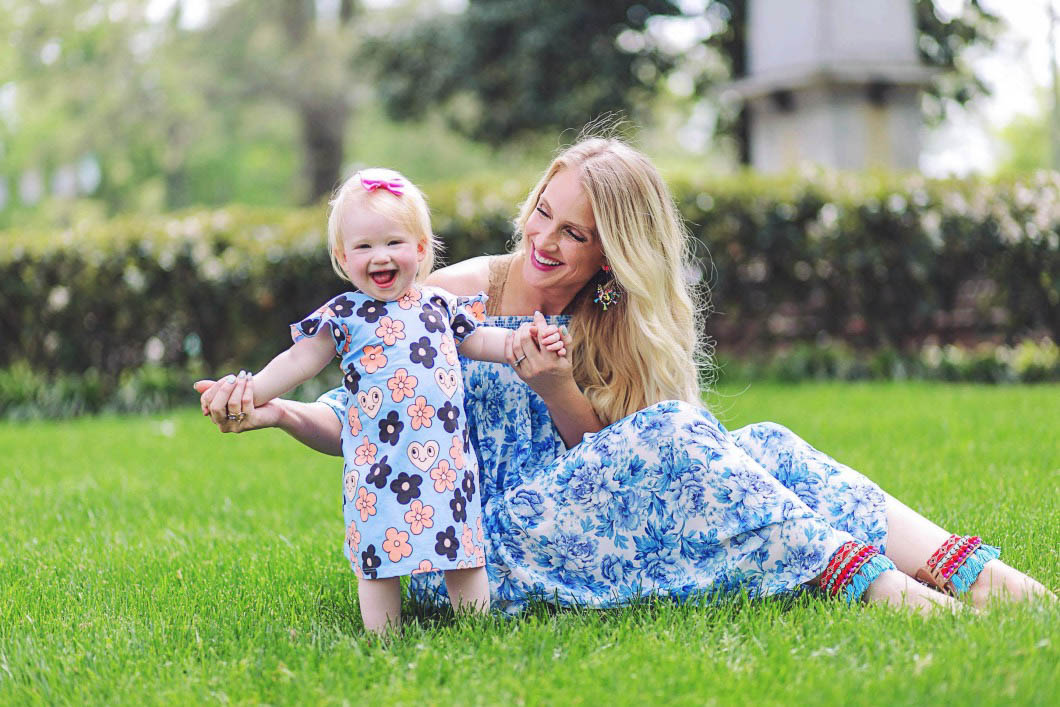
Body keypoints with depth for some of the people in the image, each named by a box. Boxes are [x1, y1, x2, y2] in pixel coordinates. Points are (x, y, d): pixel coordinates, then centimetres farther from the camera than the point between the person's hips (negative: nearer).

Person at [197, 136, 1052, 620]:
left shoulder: (612, 327, 8)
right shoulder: (453, 297, -5)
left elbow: (608, 459, 0)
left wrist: (557, 390, -20)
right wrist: (276, 409, -20)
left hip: (574, 525, 5)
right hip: (475, 550, -5)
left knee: (762, 449, -16)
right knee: (674, 434, -29)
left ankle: (975, 574, -27)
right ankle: (872, 585, -33)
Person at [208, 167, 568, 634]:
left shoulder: (439, 305, 12)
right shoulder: (344, 316, 2)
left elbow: (477, 341, 25)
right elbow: (300, 361, 5)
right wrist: (247, 392, -4)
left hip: (448, 455, 3)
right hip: (378, 464, -3)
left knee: (463, 546, 6)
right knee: (377, 553, -2)